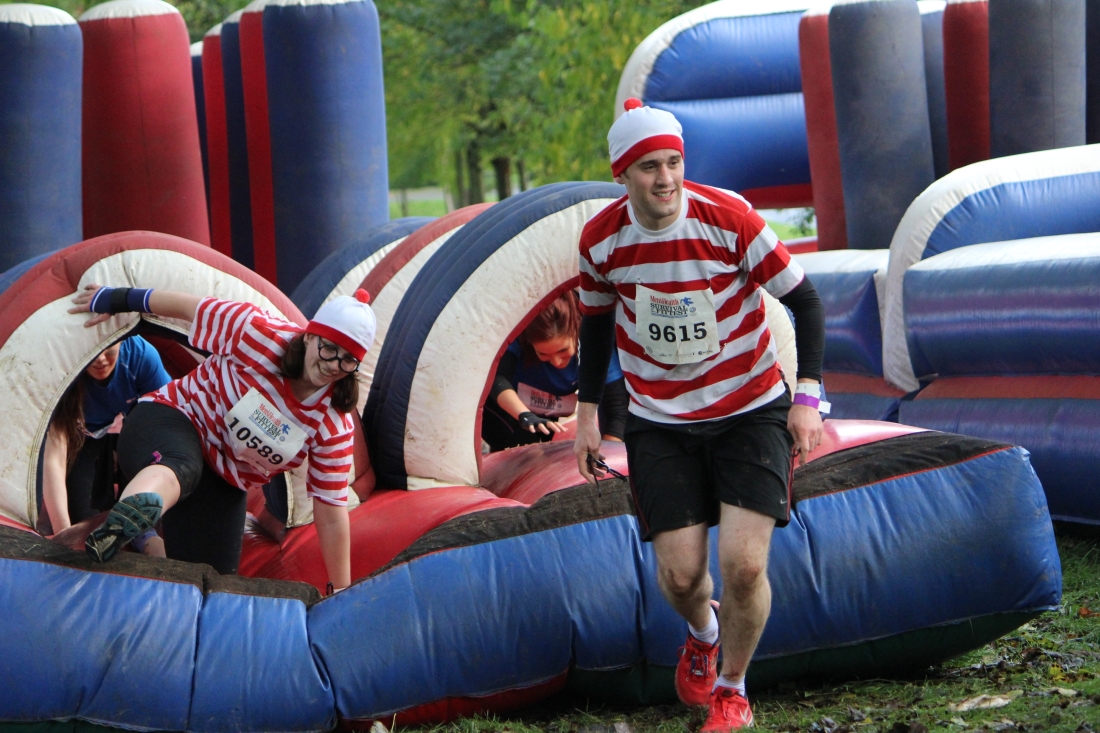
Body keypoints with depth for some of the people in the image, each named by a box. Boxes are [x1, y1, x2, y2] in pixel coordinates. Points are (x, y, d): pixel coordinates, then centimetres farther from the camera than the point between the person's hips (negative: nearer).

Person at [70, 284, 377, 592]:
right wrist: (116, 301, 4)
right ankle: (129, 515, -78)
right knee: (180, 469, -44)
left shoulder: (335, 426, -12)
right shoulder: (261, 336, -22)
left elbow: (331, 515, -6)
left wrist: (342, 592, -6)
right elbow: (189, 306, -8)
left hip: (224, 485, 7)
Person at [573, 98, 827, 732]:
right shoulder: (602, 239, -7)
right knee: (680, 573, -6)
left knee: (744, 563, -13)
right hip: (660, 423, 2)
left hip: (751, 411, -2)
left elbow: (804, 298, -8)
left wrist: (807, 395, -15)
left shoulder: (727, 218, -17)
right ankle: (703, 633, 33)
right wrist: (588, 412, 12)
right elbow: (596, 319, 13)